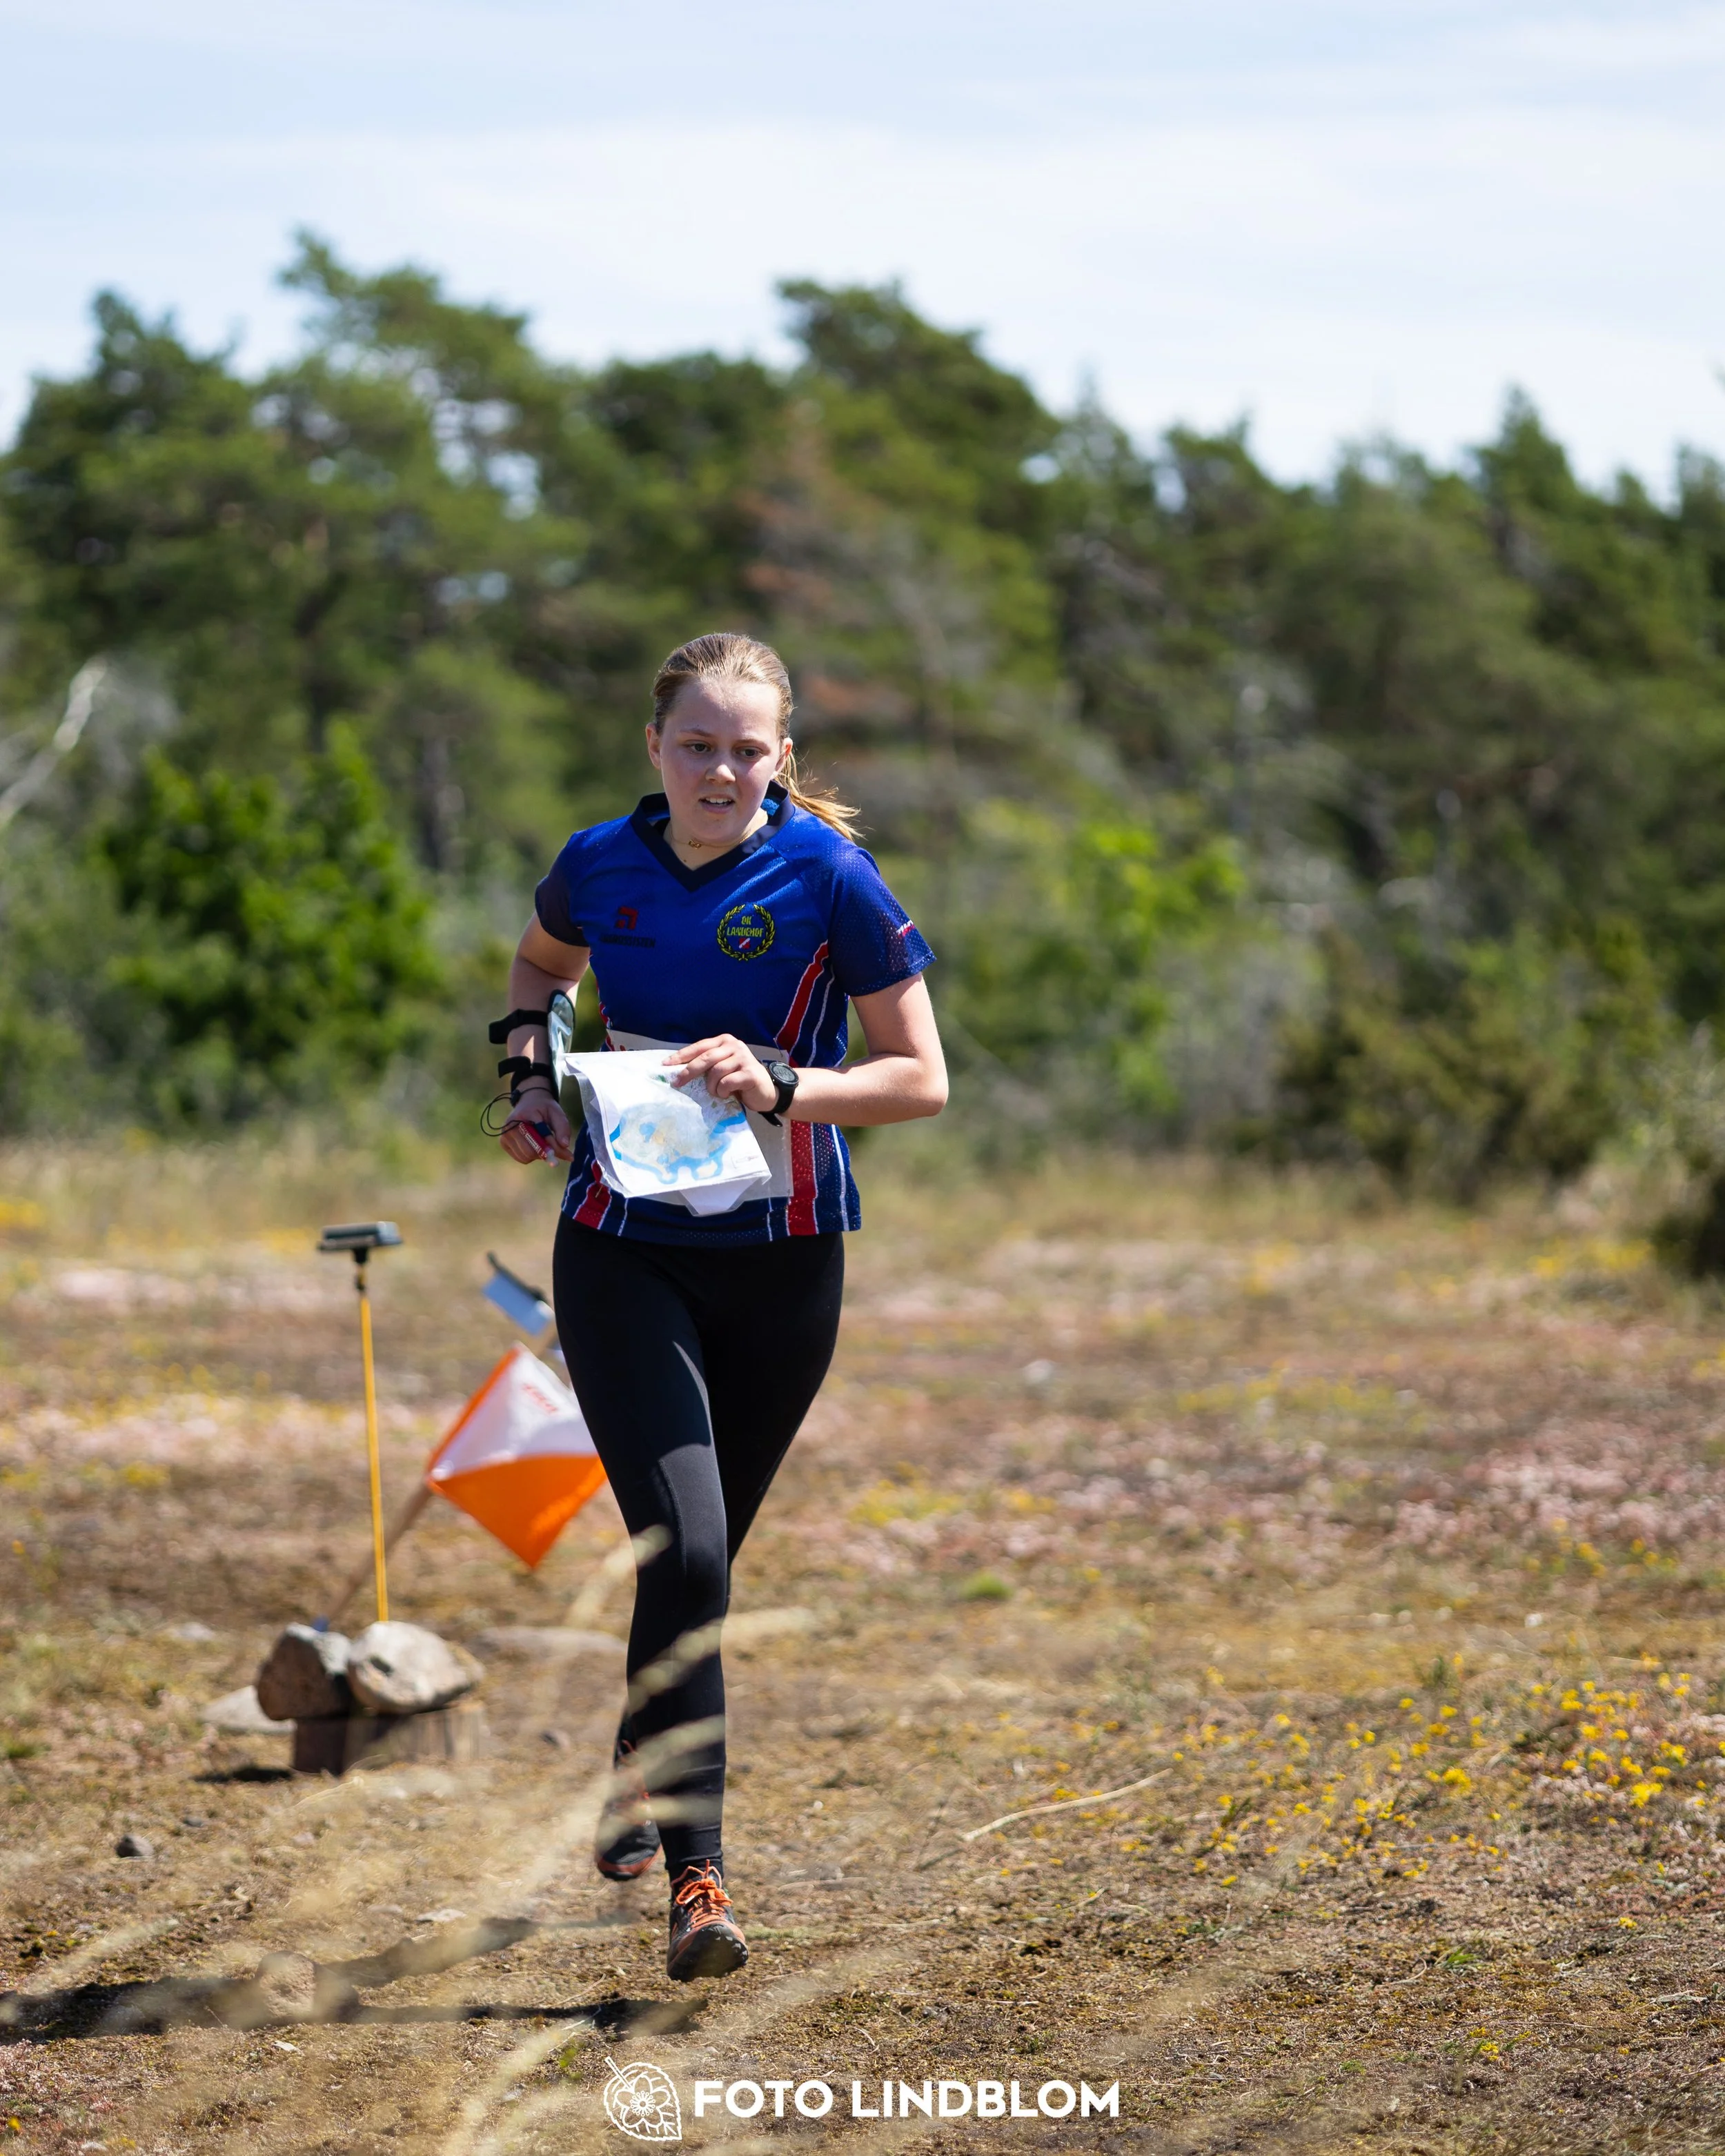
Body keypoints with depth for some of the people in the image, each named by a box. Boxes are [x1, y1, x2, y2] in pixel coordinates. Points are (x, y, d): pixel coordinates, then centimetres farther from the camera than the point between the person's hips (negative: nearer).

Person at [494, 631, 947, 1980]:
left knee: (701, 1557, 13)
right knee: (684, 1551, -16)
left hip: (781, 1261, 0)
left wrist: (779, 1086, -21)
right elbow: (539, 967, 24)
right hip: (624, 1250, 0)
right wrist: (533, 1072, 6)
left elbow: (923, 1080, -7)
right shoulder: (601, 866, -1)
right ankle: (696, 1874, -13)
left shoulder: (828, 878, -10)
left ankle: (640, 1785, 41)